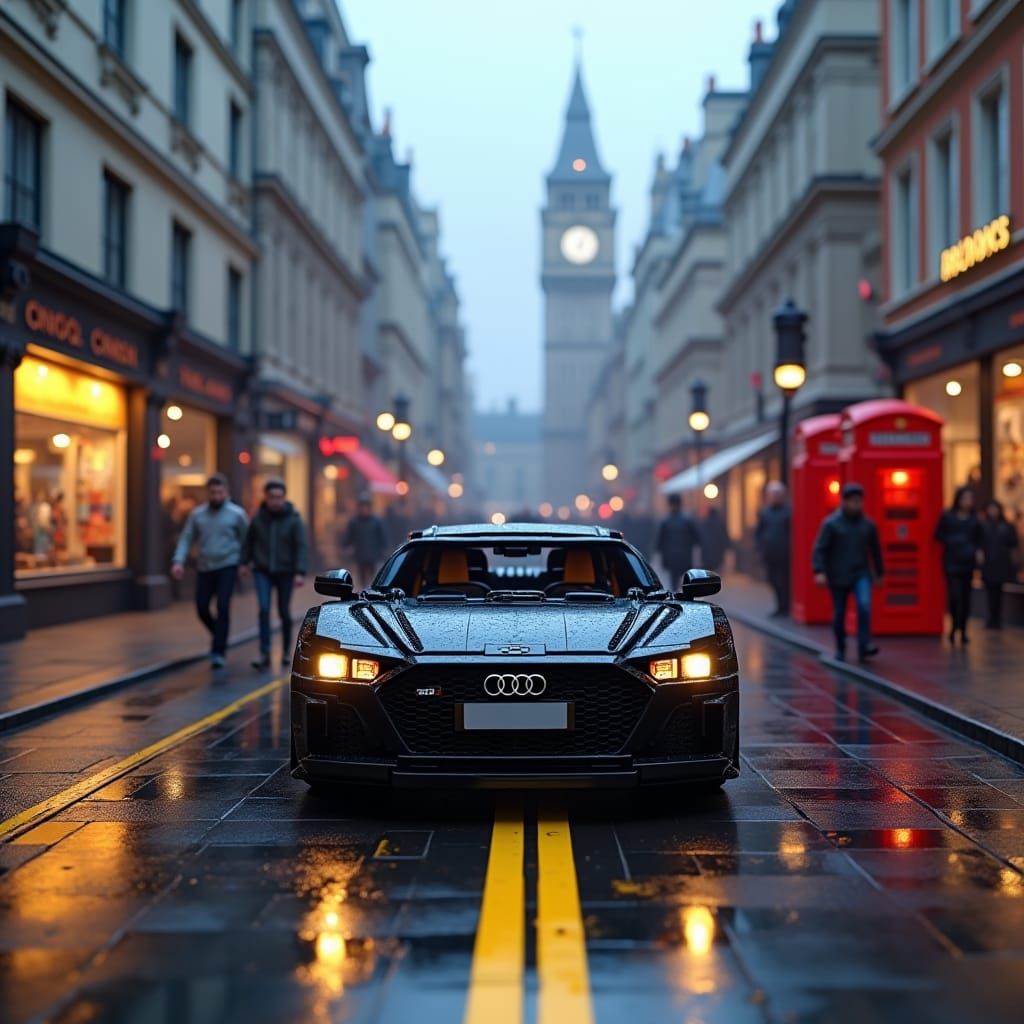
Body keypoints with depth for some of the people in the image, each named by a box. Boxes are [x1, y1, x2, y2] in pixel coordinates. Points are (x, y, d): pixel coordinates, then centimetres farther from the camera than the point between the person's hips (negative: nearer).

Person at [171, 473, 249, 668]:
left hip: (227, 566, -3)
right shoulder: (197, 514, 3)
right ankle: (218, 635, 34)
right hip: (204, 568, 3)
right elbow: (186, 539, 2)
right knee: (202, 609, 5)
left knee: (223, 607, -13)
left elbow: (246, 541, 2)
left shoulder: (237, 514, -3)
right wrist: (178, 561, -11)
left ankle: (218, 652, -7)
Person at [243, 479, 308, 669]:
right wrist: (245, 561, 4)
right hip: (262, 571, 1)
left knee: (284, 612, 8)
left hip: (285, 572, -1)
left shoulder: (293, 518, -8)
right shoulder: (258, 518, -2)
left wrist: (300, 572, -17)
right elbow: (249, 541, 10)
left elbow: (300, 546, -11)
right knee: (264, 609, -13)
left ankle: (286, 650, 27)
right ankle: (264, 653, -12)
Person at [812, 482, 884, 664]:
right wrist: (819, 571, -19)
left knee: (864, 605, -22)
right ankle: (840, 649, 25)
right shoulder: (831, 524, -4)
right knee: (839, 614, 6)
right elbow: (819, 549, -8)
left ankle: (864, 646, -19)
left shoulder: (868, 525, 5)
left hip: (861, 574, 1)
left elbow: (876, 550, 16)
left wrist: (879, 572, 21)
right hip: (838, 577, -1)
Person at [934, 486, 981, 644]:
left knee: (965, 597, 6)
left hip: (968, 562, 3)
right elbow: (938, 535, 5)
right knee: (954, 594, -14)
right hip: (951, 562, -3)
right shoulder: (947, 516, 0)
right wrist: (950, 542, -9)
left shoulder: (973, 519, 9)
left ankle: (963, 630, 16)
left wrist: (976, 551, 1)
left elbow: (978, 539, 18)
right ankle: (954, 626, 5)